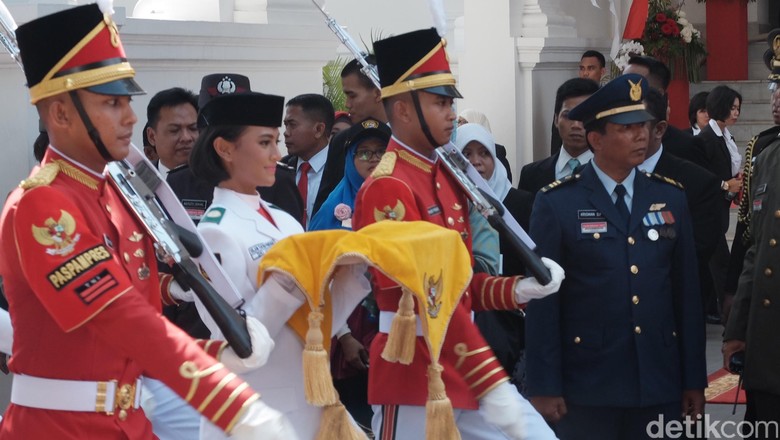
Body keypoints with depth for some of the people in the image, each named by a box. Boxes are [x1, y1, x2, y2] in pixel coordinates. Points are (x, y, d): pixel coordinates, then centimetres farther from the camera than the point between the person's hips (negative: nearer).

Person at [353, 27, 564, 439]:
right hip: (413, 375, -8)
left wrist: (518, 288, -3)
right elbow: (428, 297, -24)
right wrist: (492, 386, -27)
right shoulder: (387, 188, -17)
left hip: (463, 369, 8)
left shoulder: (445, 177, 12)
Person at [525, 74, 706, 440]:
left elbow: (687, 291, 8)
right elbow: (542, 300, -5)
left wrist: (695, 380, 7)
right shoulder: (556, 203, -4)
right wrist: (544, 387, -7)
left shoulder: (670, 198, 7)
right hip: (587, 387, -3)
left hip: (660, 384, 3)